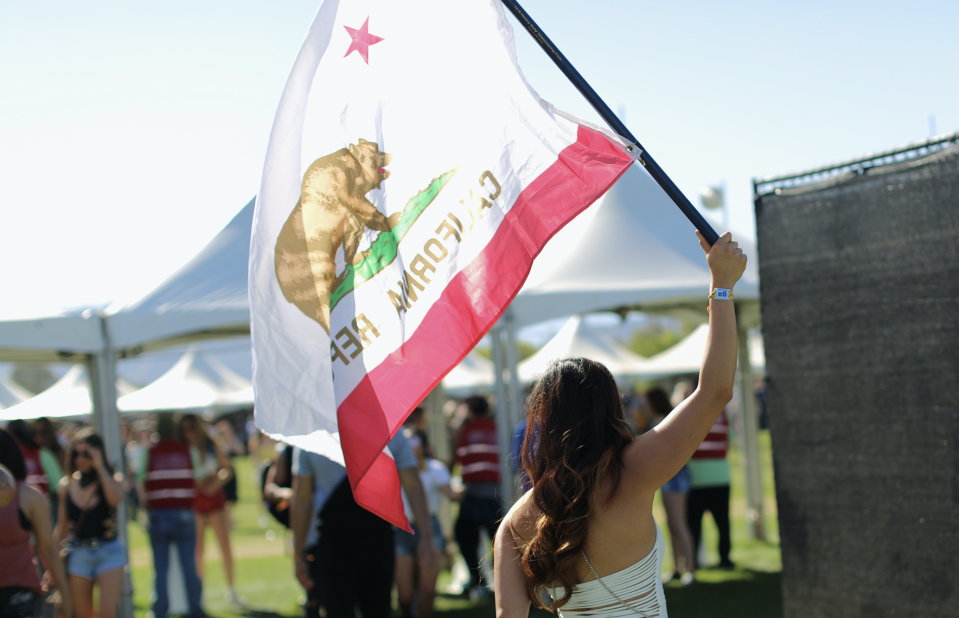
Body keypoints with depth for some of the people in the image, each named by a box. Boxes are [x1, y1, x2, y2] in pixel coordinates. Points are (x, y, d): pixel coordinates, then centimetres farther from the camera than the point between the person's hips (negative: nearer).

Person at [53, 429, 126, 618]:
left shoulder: (109, 481, -2)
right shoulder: (66, 486, 5)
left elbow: (115, 498, -27)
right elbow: (62, 526, 13)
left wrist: (100, 468, -22)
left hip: (109, 553, -2)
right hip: (78, 553, 3)